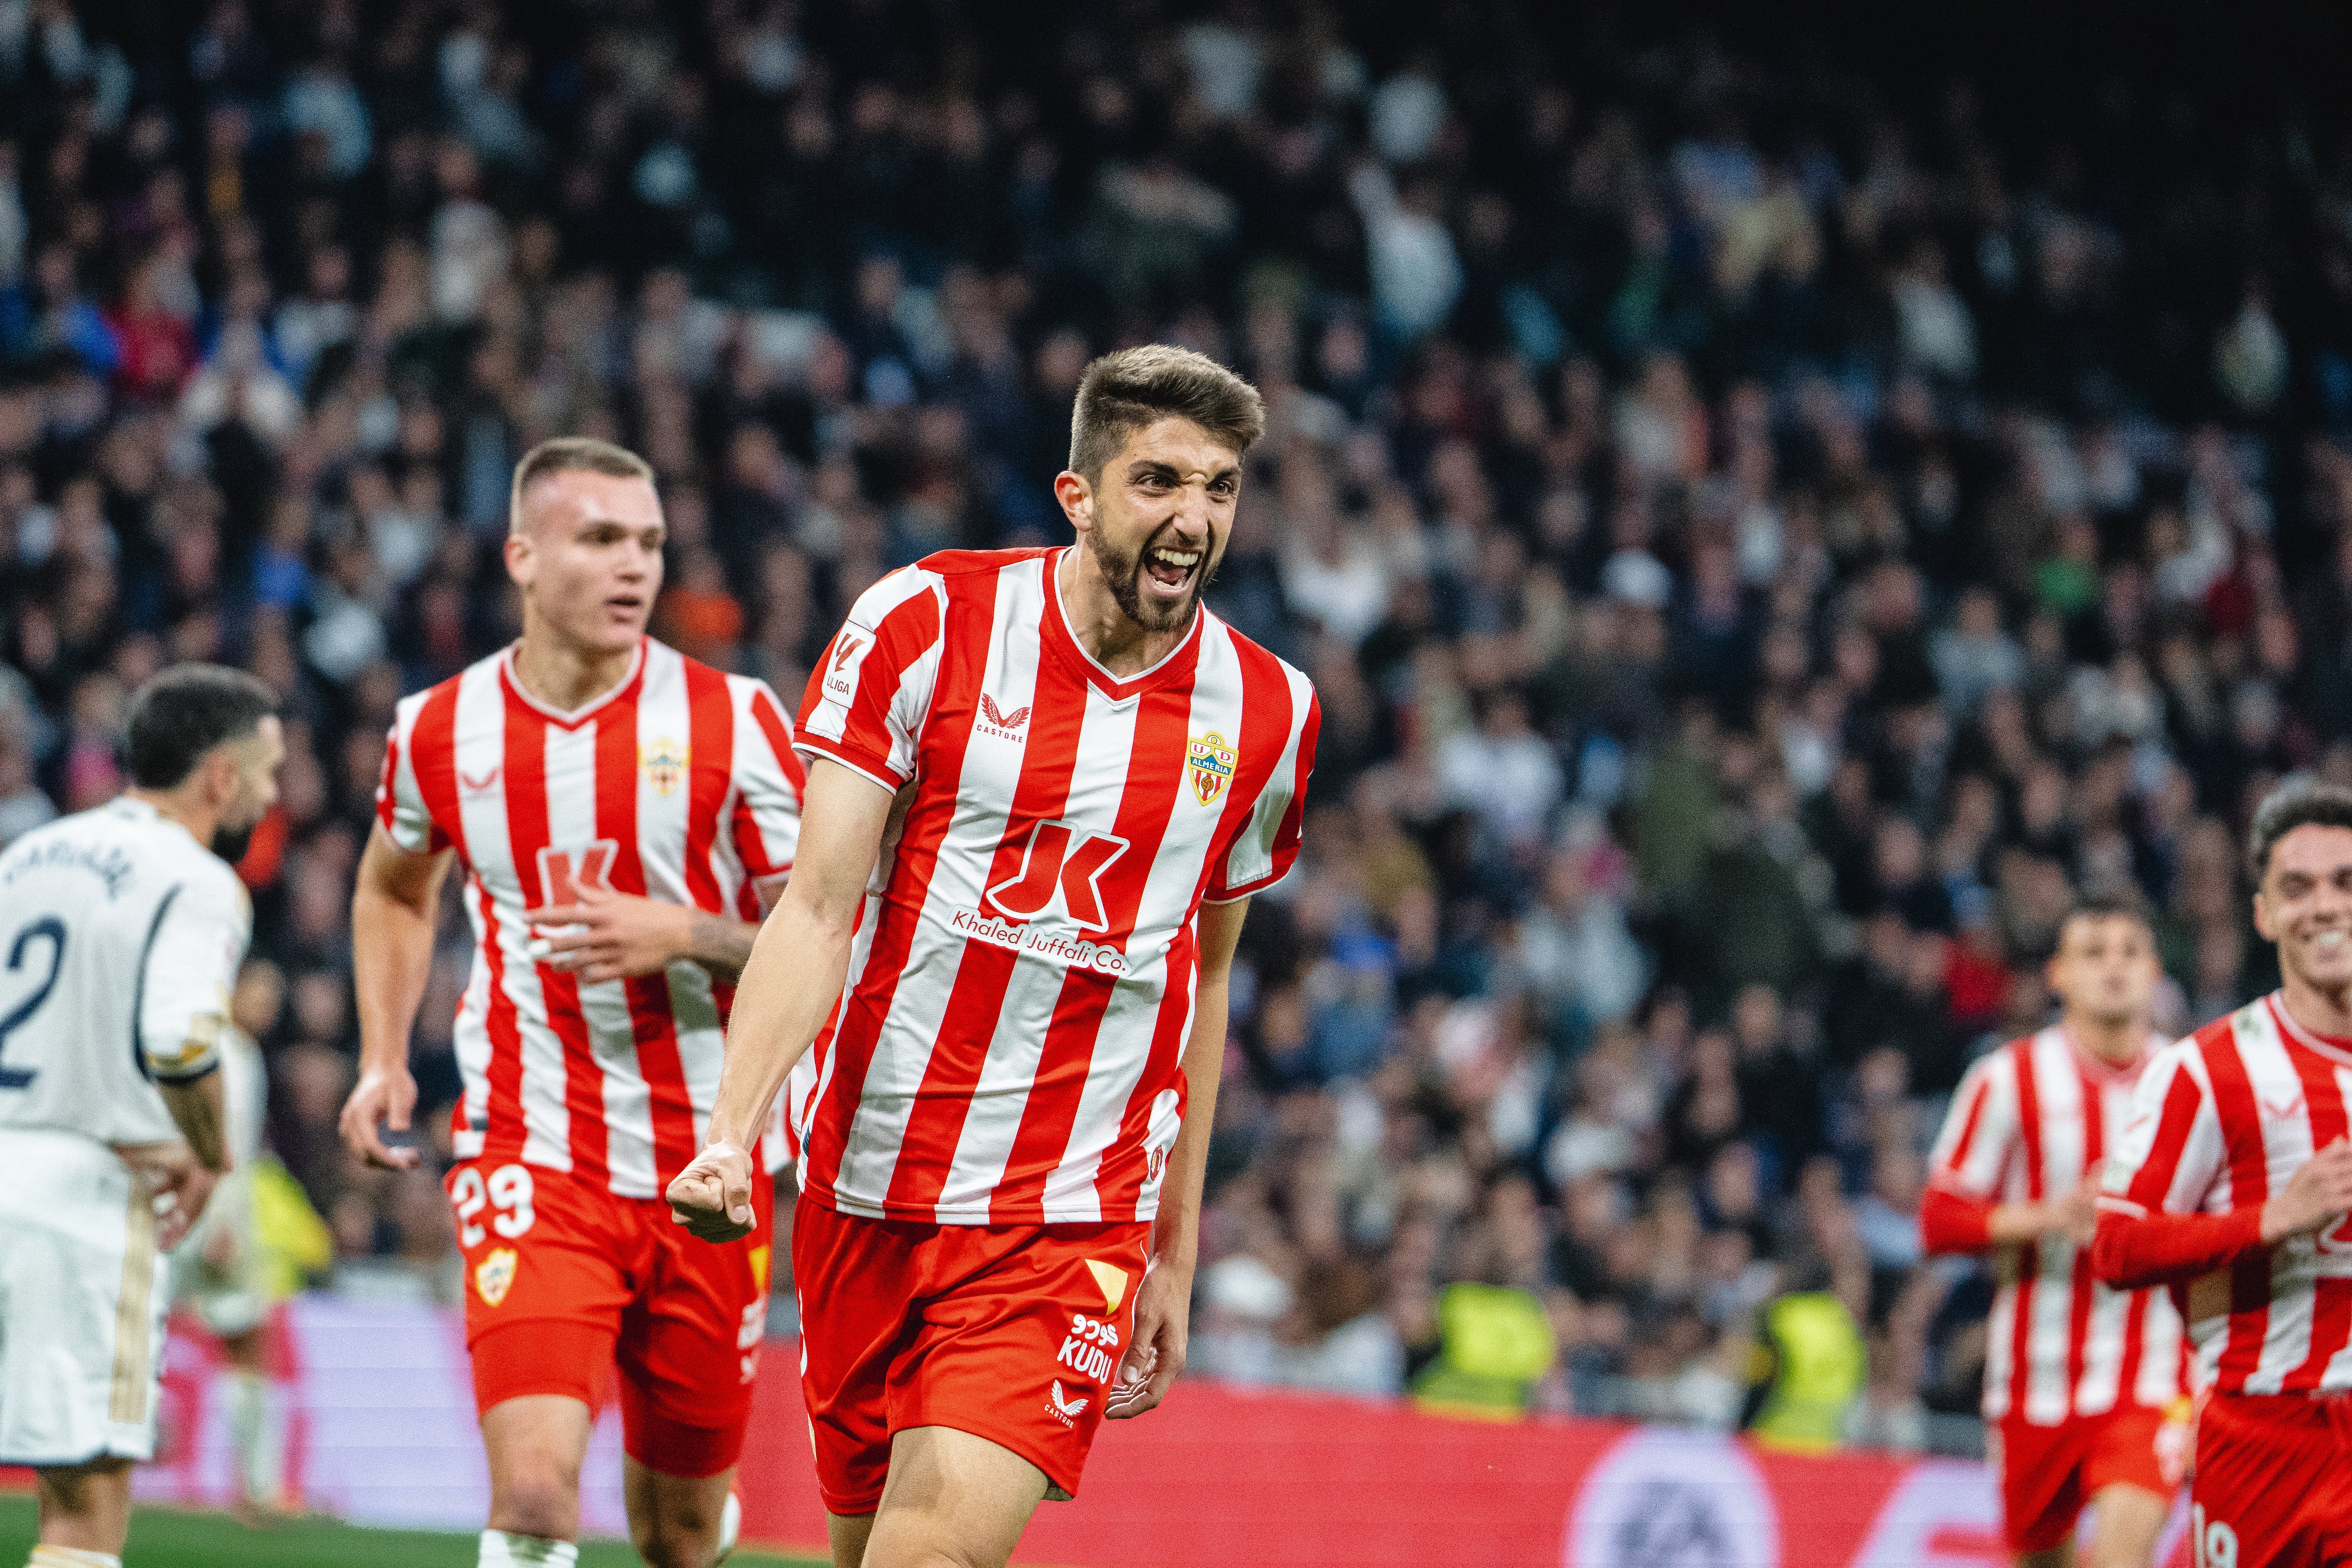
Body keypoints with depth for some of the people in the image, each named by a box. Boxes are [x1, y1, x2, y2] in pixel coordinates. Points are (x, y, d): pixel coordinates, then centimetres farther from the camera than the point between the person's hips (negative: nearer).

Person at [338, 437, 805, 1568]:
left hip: (704, 1165, 0)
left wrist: (680, 935, -20)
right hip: (531, 1159, 0)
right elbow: (393, 889, 24)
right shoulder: (440, 731, 2)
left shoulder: (732, 722, -5)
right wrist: (384, 1060, 12)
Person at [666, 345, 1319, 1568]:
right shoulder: (924, 624, -3)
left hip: (1071, 1224, 0)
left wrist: (1175, 1255, 17)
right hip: (867, 1192, 0)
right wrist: (730, 1134, -20)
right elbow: (818, 909, -7)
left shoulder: (1265, 713, 4)